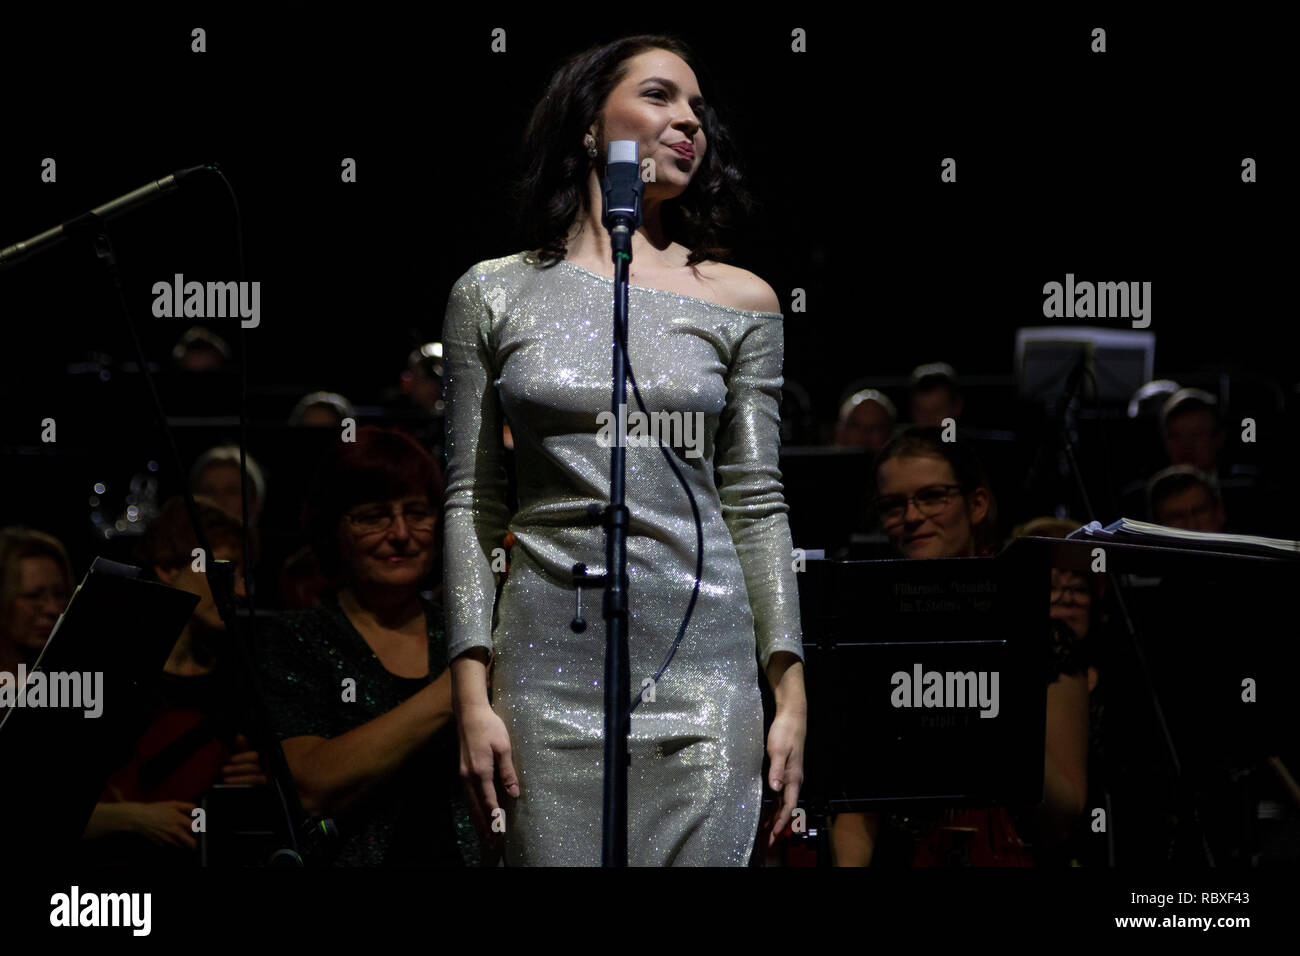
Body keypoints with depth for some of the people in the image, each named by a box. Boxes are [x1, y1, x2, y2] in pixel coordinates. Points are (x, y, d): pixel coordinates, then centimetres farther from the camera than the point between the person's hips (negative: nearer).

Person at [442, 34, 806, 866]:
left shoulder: (738, 302, 8)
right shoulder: (494, 295, 7)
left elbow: (756, 506, 8)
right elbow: (471, 502, 5)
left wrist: (791, 692, 2)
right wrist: (472, 694, -2)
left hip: (702, 659, 1)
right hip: (551, 661, 0)